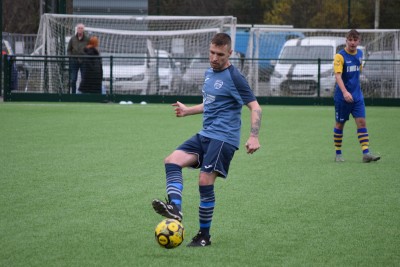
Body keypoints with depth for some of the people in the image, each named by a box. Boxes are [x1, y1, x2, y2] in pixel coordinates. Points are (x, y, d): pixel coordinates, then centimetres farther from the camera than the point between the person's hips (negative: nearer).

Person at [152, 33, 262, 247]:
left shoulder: (234, 77, -10)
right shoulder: (209, 73, 15)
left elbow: (254, 107, -12)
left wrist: (254, 137, -22)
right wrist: (188, 111, 32)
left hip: (224, 138, -8)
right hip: (205, 135, 8)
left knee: (205, 181, -15)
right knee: (172, 161, -11)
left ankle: (204, 236, -4)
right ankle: (175, 208, -27)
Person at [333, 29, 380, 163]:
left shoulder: (359, 54, 7)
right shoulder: (340, 56, -13)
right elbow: (338, 75, -25)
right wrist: (345, 92, -38)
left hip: (357, 96, 5)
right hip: (342, 97, -5)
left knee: (361, 122, -6)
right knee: (340, 124, 6)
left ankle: (366, 153, -11)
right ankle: (338, 154, 16)